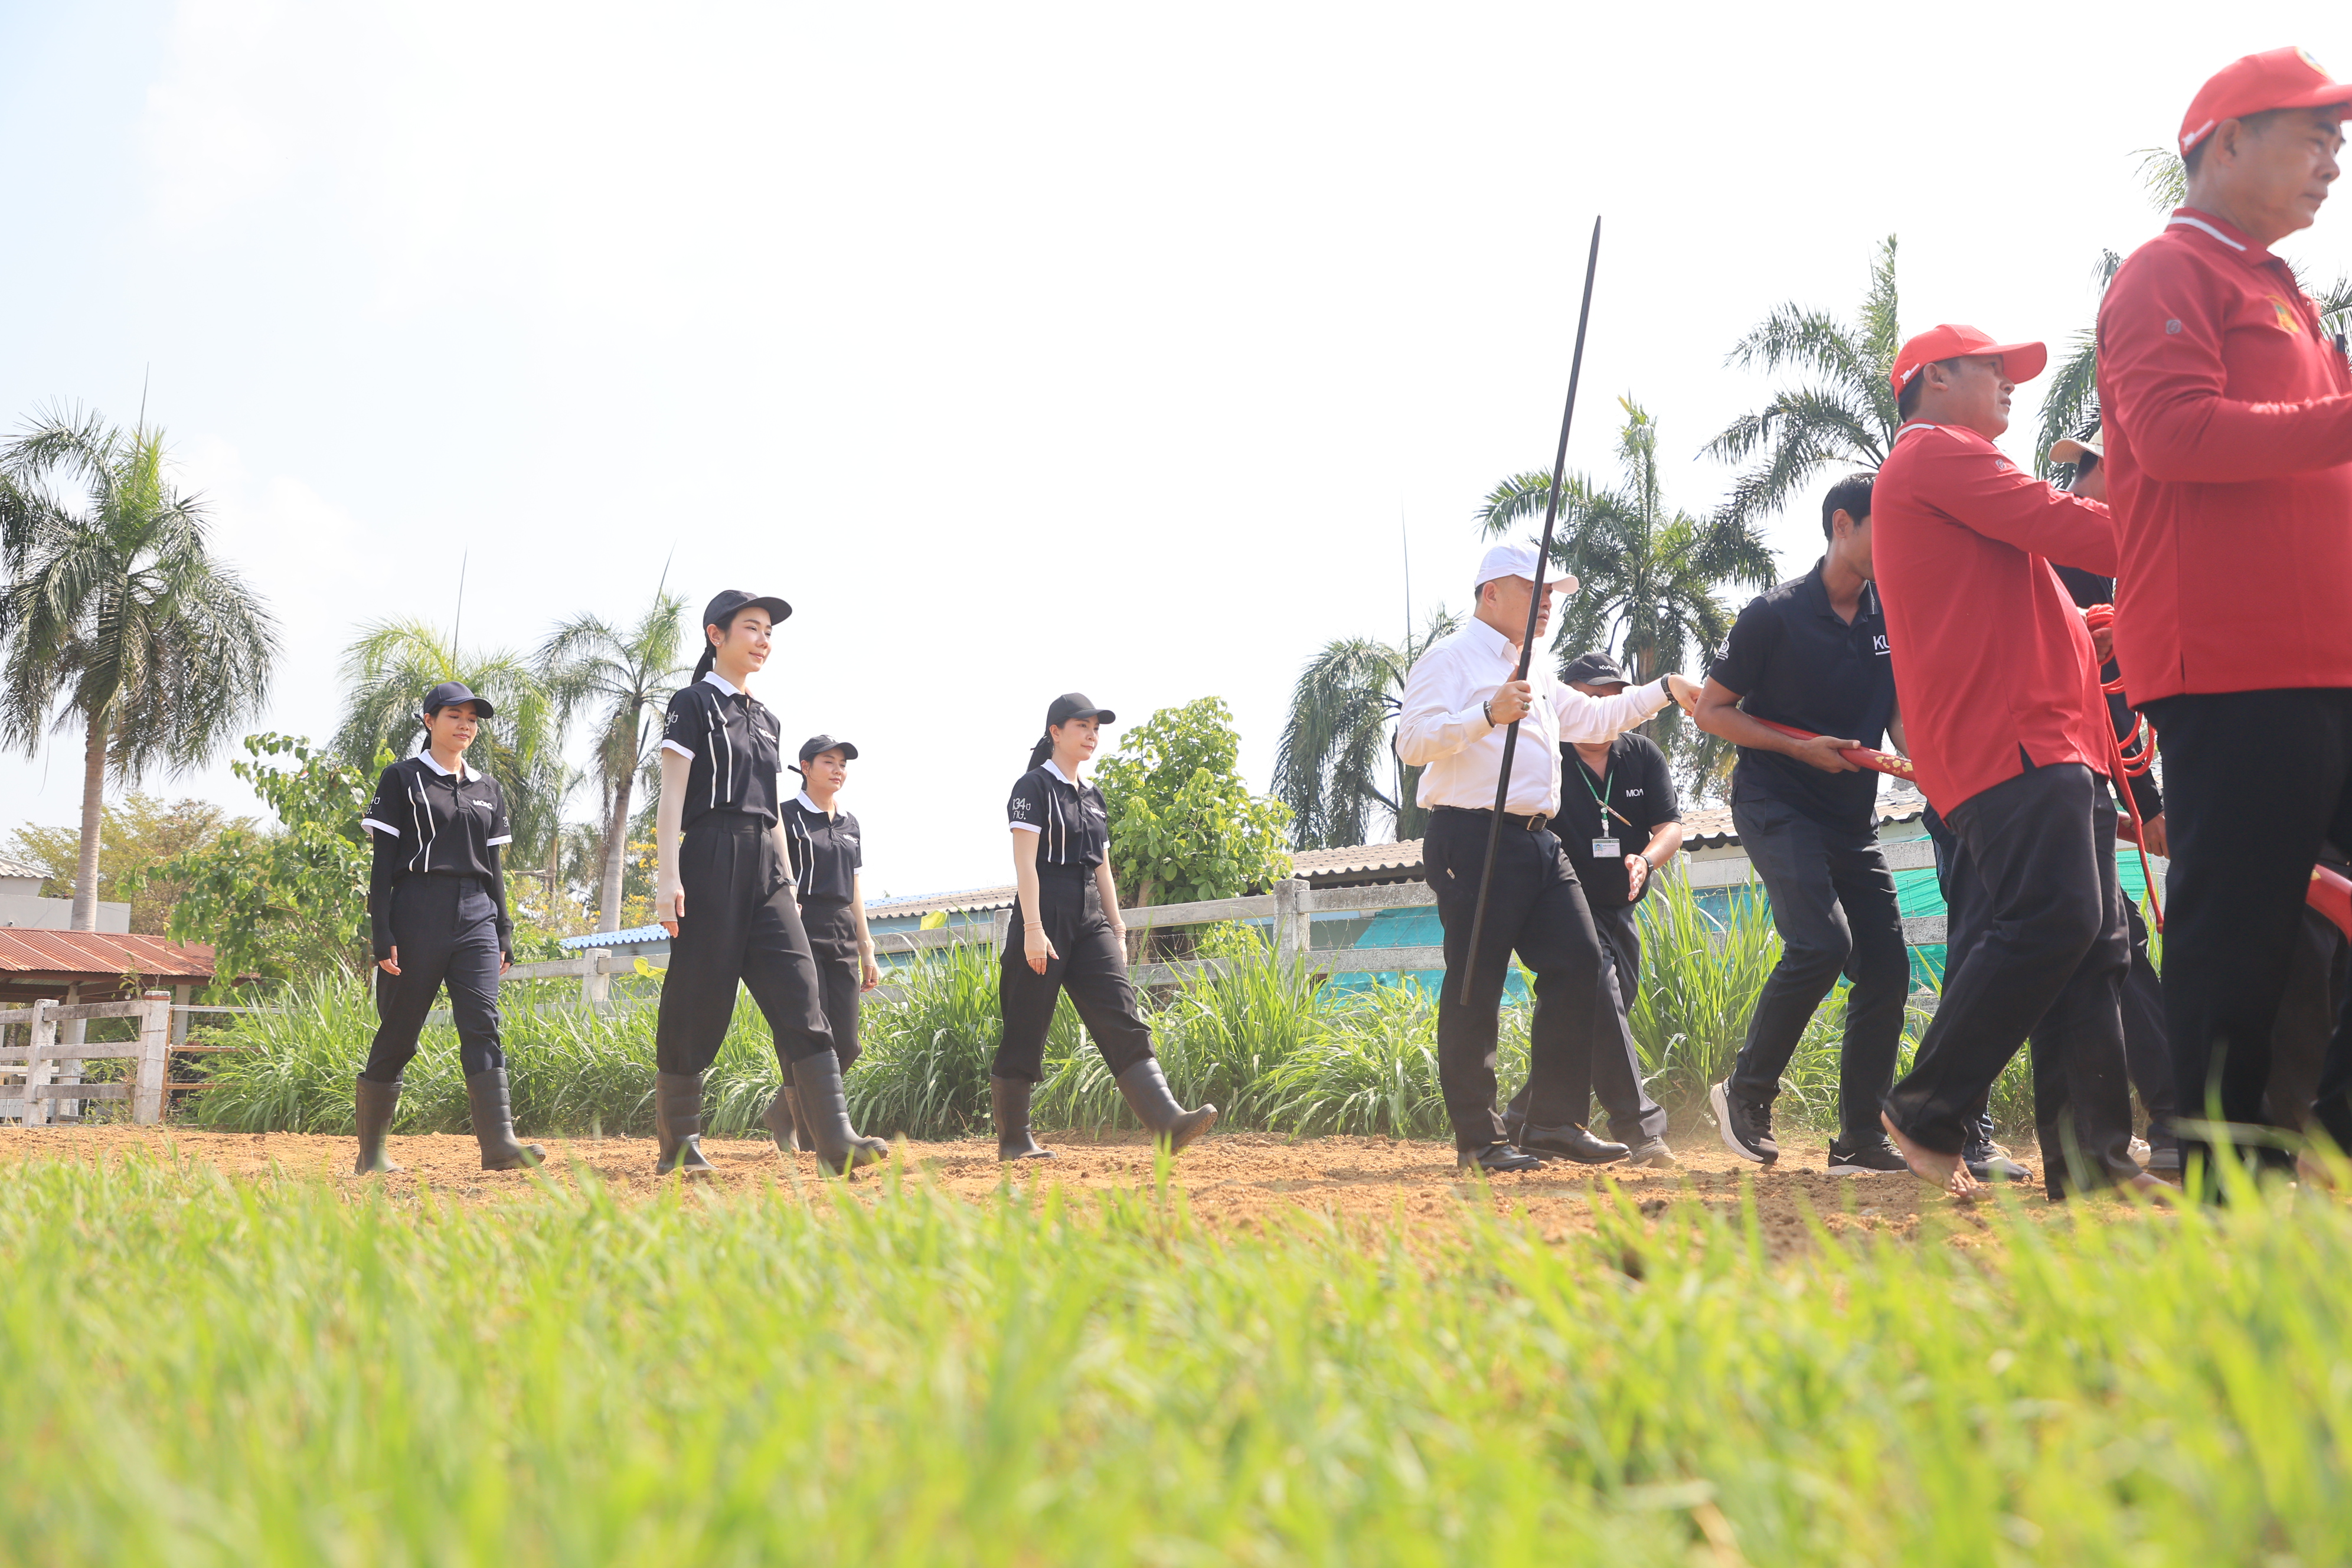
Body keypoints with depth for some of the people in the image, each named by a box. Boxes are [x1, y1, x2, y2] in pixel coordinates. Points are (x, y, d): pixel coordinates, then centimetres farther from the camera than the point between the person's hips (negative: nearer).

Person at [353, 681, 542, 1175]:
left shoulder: (487, 789, 18)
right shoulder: (403, 779, 4)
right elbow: (383, 862, -2)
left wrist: (503, 933, 11)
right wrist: (382, 935, -10)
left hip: (476, 916, 4)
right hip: (417, 915, -4)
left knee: (483, 1025, -11)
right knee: (398, 1032, 2)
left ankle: (498, 1141, -21)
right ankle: (371, 1151, 16)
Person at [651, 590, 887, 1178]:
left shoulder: (765, 719, 20)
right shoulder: (693, 704, 1)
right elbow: (671, 797, -6)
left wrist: (789, 885, 17)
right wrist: (667, 875, -16)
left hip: (766, 868, 6)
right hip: (711, 861, -6)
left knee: (800, 997, -7)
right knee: (698, 1002, -1)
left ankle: (836, 1142, -15)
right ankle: (677, 1145, 12)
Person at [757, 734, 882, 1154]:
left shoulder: (850, 825, 19)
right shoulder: (786, 816, 0)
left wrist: (867, 951, 17)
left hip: (842, 938, 7)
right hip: (800, 933, -6)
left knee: (845, 1047, 2)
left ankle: (782, 1111, 20)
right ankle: (814, 1134, -5)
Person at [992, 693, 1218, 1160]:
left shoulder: (1092, 797, 19)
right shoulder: (1033, 787, -3)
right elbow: (1025, 862, -12)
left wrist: (1117, 931, 15)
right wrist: (1033, 928, -21)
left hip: (1090, 921, 6)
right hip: (1045, 914, -6)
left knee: (1123, 1021, -8)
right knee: (1026, 1030, -1)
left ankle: (1168, 1124, -19)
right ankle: (1012, 1140, 10)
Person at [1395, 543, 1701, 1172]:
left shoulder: (1536, 677, 27)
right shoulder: (1450, 659, -2)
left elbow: (1594, 718, 34)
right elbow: (1413, 742, -14)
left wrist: (1663, 690, 26)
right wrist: (1489, 715, -26)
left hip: (1540, 843, 9)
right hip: (1474, 840, -9)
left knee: (1579, 965, 1)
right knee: (1476, 985, -7)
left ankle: (1553, 1121, 8)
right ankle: (1477, 1137, 0)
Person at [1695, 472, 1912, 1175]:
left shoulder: (1891, 618, 8)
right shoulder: (1775, 613, -8)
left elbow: (1900, 719, 13)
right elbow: (1711, 710, -5)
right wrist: (1799, 747, -15)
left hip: (1853, 818, 7)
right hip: (1776, 806, -7)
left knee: (1886, 965, 1)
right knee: (1822, 942, -24)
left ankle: (1860, 1140, 11)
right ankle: (1746, 1093, -5)